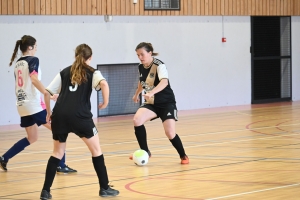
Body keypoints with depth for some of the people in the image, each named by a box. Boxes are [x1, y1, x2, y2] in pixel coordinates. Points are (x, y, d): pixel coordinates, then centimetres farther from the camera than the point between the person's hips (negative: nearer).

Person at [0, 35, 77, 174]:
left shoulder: (18, 64, 16)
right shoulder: (33, 60, -8)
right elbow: (34, 79, -23)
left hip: (22, 105, 8)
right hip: (34, 104, -8)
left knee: (32, 138, 19)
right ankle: (61, 166, -4)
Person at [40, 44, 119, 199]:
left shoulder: (65, 72, 20)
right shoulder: (92, 73, 10)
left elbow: (47, 92, 15)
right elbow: (103, 84, -12)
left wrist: (48, 113, 23)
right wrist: (105, 102, 0)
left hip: (59, 115, 4)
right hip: (79, 116, -3)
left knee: (57, 153, 17)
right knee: (96, 149, 13)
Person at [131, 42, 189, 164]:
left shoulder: (159, 65, -21)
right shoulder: (141, 67, 0)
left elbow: (164, 82, -40)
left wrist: (151, 93, -56)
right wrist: (137, 94, 37)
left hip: (166, 103, -5)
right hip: (151, 103, 5)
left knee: (170, 133, -16)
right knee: (137, 119, -22)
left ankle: (183, 156, 12)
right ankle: (145, 152, -7)